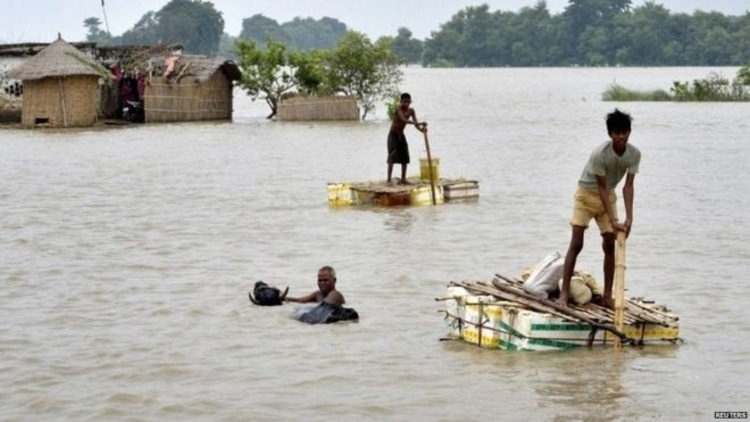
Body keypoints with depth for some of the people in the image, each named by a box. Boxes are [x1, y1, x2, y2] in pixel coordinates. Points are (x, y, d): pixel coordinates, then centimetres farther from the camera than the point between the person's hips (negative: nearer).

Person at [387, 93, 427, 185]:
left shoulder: (411, 111, -3)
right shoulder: (398, 108, -22)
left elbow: (415, 123, -9)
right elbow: (404, 120, -37)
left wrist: (421, 129, -33)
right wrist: (419, 123, -46)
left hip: (401, 135, 7)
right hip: (393, 134, -7)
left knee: (405, 157, 2)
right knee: (392, 156, -13)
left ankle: (403, 179, 9)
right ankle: (388, 179, -15)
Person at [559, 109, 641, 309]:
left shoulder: (635, 154, -16)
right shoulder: (600, 154, -30)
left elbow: (628, 186, -14)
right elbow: (601, 188, -26)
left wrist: (629, 217, -23)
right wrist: (613, 221, -27)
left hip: (608, 197, 5)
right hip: (586, 194, -5)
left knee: (610, 245, 1)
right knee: (576, 244, -10)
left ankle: (607, 295, 7)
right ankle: (564, 294, -11)